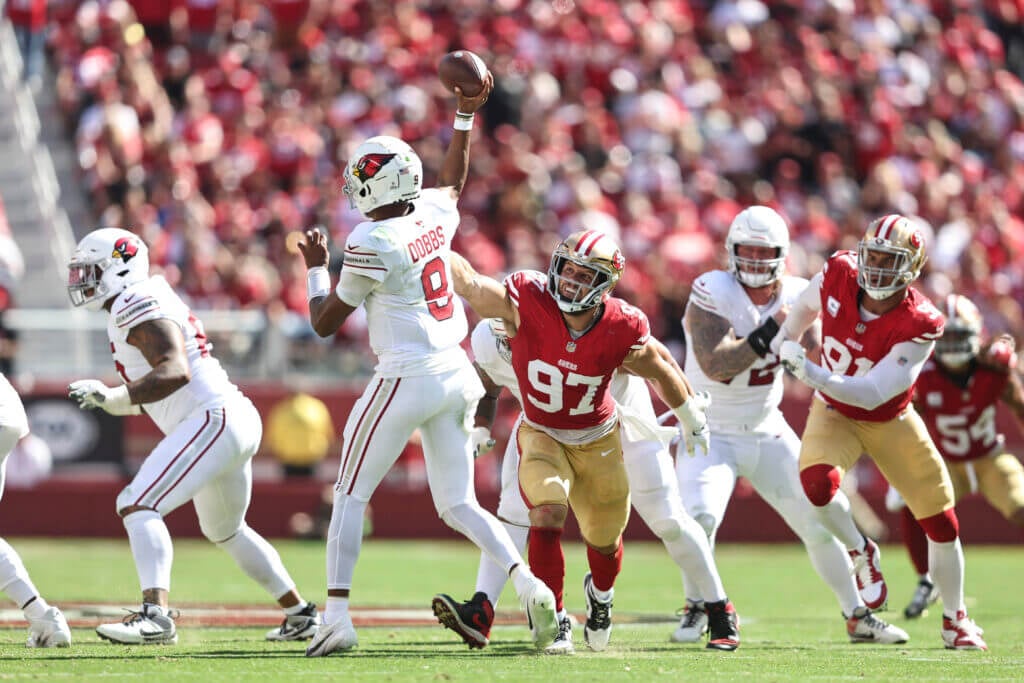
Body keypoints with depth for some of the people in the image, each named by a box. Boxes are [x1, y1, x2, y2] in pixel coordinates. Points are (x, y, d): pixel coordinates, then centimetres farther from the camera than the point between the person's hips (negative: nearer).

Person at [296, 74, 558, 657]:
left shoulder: (372, 244, -15)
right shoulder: (435, 214, 4)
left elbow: (325, 323, -5)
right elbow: (455, 180, 31)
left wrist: (316, 267, 10)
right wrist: (466, 114, 37)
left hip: (407, 380, -7)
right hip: (456, 375, 7)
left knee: (351, 496, 5)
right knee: (460, 505, 10)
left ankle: (338, 617, -1)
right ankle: (527, 582, -11)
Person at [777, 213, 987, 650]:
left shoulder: (918, 325, -29)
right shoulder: (838, 275, -20)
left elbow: (872, 394, -34)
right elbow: (806, 306, 7)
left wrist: (814, 375, -44)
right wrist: (786, 341, 18)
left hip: (891, 421, -1)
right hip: (834, 414, 1)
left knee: (942, 523, 3)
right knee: (817, 484, -29)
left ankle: (955, 619, 25)